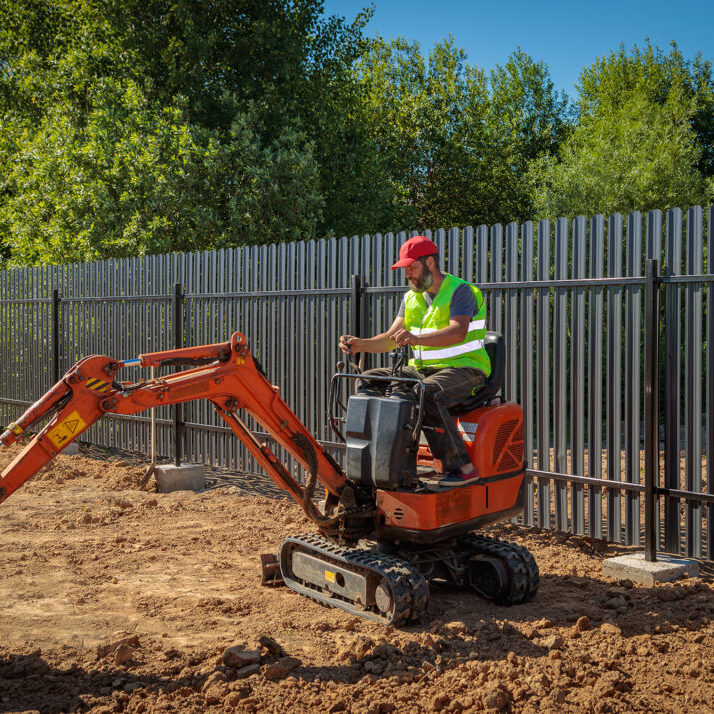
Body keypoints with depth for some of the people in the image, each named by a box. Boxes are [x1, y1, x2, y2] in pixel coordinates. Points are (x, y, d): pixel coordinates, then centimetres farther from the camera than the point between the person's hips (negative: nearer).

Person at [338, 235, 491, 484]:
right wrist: (361, 344, -11)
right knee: (369, 381, -5)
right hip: (422, 369, 8)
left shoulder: (460, 291, -9)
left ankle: (462, 466, -30)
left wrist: (417, 339, -42)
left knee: (427, 393, -37)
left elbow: (458, 332, -28)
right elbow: (391, 338, 9)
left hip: (463, 370, -8)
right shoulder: (411, 298, 14)